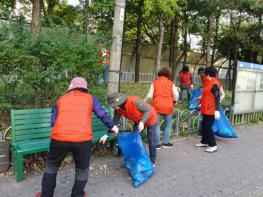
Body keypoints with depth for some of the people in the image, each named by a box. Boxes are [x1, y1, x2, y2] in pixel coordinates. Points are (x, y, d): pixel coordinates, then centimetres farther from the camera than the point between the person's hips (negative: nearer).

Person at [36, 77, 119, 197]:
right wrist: (112, 126, 25)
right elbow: (102, 115, 10)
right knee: (82, 169, 23)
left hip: (59, 138, 2)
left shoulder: (61, 99, 19)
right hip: (82, 139, -1)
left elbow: (53, 121, 16)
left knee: (51, 166, 28)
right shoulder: (91, 98, 16)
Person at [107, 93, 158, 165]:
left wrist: (142, 122, -44)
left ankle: (152, 160, 14)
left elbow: (148, 110, -31)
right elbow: (115, 121, -9)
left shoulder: (134, 102, -40)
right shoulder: (118, 109, -19)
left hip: (150, 118, -6)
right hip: (138, 121, 6)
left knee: (151, 140, -1)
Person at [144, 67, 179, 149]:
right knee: (168, 124, 16)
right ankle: (166, 142, 19)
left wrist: (145, 100, 18)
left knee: (156, 125, 8)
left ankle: (157, 144, 8)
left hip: (157, 106, 0)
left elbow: (150, 95, -2)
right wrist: (173, 101, 23)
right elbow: (175, 97, 1)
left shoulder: (155, 82, 3)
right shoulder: (171, 83, 3)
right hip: (168, 107, 1)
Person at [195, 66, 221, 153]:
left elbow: (217, 97, -21)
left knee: (208, 127, -5)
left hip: (211, 110, -10)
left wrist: (217, 110, -25)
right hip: (205, 109, 10)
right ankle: (204, 142, 29)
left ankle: (213, 145, 7)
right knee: (203, 126, 16)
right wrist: (201, 101, 29)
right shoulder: (208, 82, 13)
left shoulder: (214, 83, -17)